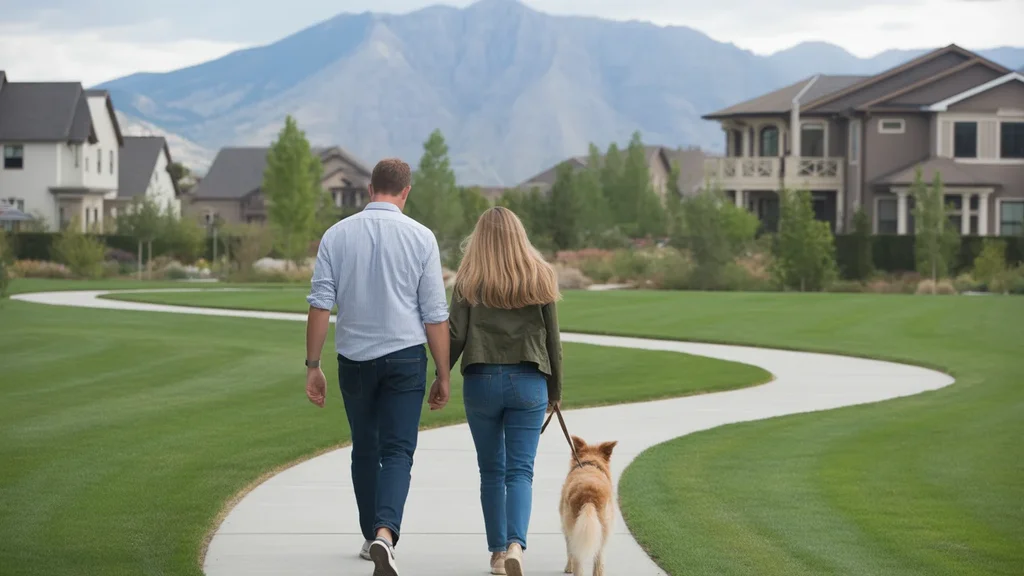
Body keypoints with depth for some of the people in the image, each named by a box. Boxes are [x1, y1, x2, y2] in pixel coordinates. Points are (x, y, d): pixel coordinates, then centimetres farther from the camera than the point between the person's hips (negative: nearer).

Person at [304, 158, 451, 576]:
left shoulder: (337, 235, 0)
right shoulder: (420, 238, -4)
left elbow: (320, 305, -4)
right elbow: (435, 316, -4)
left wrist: (313, 365, 1)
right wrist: (443, 375, 3)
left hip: (354, 358, 2)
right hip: (404, 357, -2)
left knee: (365, 450, 18)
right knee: (398, 451, -3)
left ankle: (371, 537, 25)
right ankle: (385, 532, -25)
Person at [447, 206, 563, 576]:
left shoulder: (469, 281, -1)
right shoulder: (540, 278, 2)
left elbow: (454, 335, -5)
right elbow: (552, 339, 5)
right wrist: (555, 389, 15)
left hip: (481, 381, 0)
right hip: (528, 382, 0)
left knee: (491, 472, 11)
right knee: (521, 471, -1)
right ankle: (516, 544, -21)